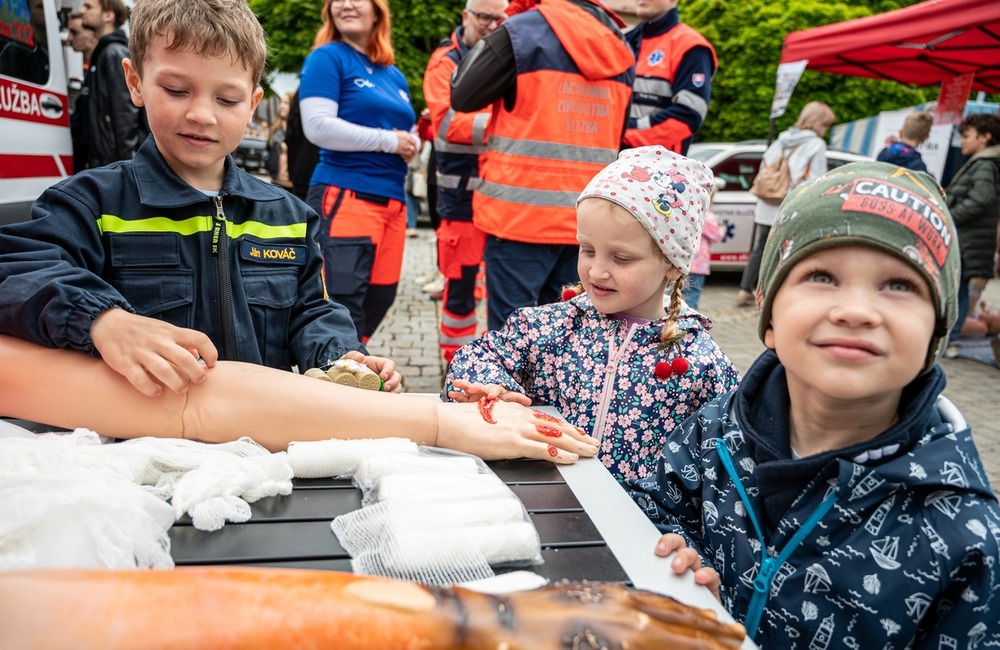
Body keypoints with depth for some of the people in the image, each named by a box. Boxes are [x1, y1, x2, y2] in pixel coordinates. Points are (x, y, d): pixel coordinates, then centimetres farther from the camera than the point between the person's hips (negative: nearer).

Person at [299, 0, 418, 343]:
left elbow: (411, 136, 26)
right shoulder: (327, 58, 0)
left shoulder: (394, 75, 20)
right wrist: (388, 140, -11)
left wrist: (413, 144, 2)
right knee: (344, 306, -12)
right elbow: (319, 127, -13)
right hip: (345, 198, -7)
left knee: (380, 298, 10)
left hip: (393, 202, 7)